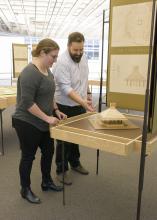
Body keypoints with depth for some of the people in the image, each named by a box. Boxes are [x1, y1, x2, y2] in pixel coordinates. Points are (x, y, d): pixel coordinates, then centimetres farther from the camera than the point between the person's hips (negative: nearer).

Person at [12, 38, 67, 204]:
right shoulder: (30, 72, -23)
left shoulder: (47, 70, 6)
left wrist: (56, 111, 9)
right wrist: (47, 118, -23)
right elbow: (27, 102, -26)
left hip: (42, 123, 9)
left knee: (48, 151, 17)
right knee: (28, 156, 6)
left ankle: (46, 182, 36)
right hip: (27, 123, -9)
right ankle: (25, 190, 26)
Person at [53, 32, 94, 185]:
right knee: (64, 140, 5)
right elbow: (66, 88, -29)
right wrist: (83, 102, -37)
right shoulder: (62, 62, -23)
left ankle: (75, 163, 37)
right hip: (65, 108, -7)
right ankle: (61, 170, 20)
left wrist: (88, 95, 14)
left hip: (80, 106, 7)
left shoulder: (83, 58, 3)